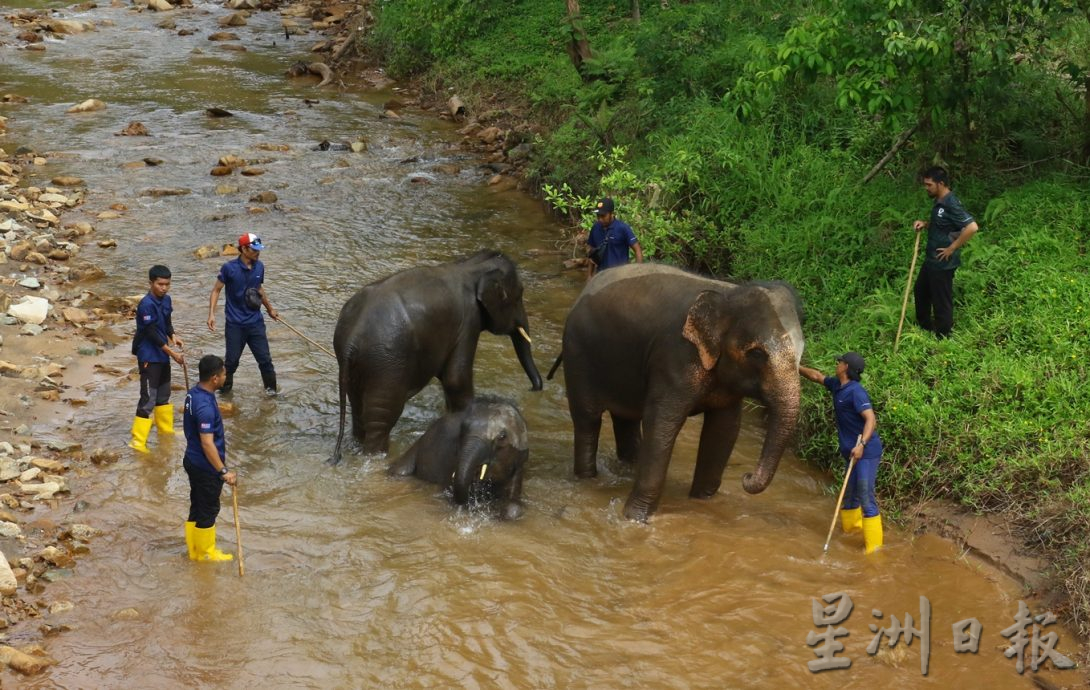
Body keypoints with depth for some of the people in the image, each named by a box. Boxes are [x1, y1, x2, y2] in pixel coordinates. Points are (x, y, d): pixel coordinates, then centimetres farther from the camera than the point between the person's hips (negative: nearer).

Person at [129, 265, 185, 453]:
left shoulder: (166, 300, 3)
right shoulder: (146, 305, -23)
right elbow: (152, 334, -22)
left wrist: (173, 337, -4)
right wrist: (173, 353, -20)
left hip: (162, 354, 9)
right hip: (149, 357, -9)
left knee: (164, 394, 21)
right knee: (148, 398, -9)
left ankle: (165, 430, 37)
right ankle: (137, 441, -6)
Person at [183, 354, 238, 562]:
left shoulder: (194, 393, 2)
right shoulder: (205, 406, -29)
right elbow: (207, 443, -29)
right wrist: (223, 471, -25)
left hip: (193, 461, 9)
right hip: (206, 467, -9)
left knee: (197, 507, 19)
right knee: (209, 509, 7)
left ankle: (194, 550, 30)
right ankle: (206, 552, 21)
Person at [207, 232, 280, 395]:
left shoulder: (259, 267, 1)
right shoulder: (229, 268, -12)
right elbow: (216, 290, -4)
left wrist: (270, 309, 28)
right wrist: (211, 314, -14)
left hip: (255, 322, 3)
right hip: (235, 324, -3)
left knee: (265, 358, 3)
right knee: (232, 360, 5)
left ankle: (271, 388, 18)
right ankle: (225, 389, 24)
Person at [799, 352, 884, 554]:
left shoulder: (855, 391, -17)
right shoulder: (837, 386, 10)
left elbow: (871, 420, -25)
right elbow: (817, 376, 29)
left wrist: (861, 444, -36)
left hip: (866, 452, -10)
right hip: (852, 453, 10)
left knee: (866, 497, -11)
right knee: (849, 495, 20)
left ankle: (873, 546, -9)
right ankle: (850, 529, 35)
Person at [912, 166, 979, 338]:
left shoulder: (951, 204, -24)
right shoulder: (939, 202, 5)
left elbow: (972, 227, -32)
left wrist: (952, 248, -24)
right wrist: (925, 224, 3)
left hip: (943, 263, -10)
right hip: (931, 259, 10)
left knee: (941, 301, 3)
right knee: (920, 290, 26)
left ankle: (943, 339, 17)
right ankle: (924, 326, 45)